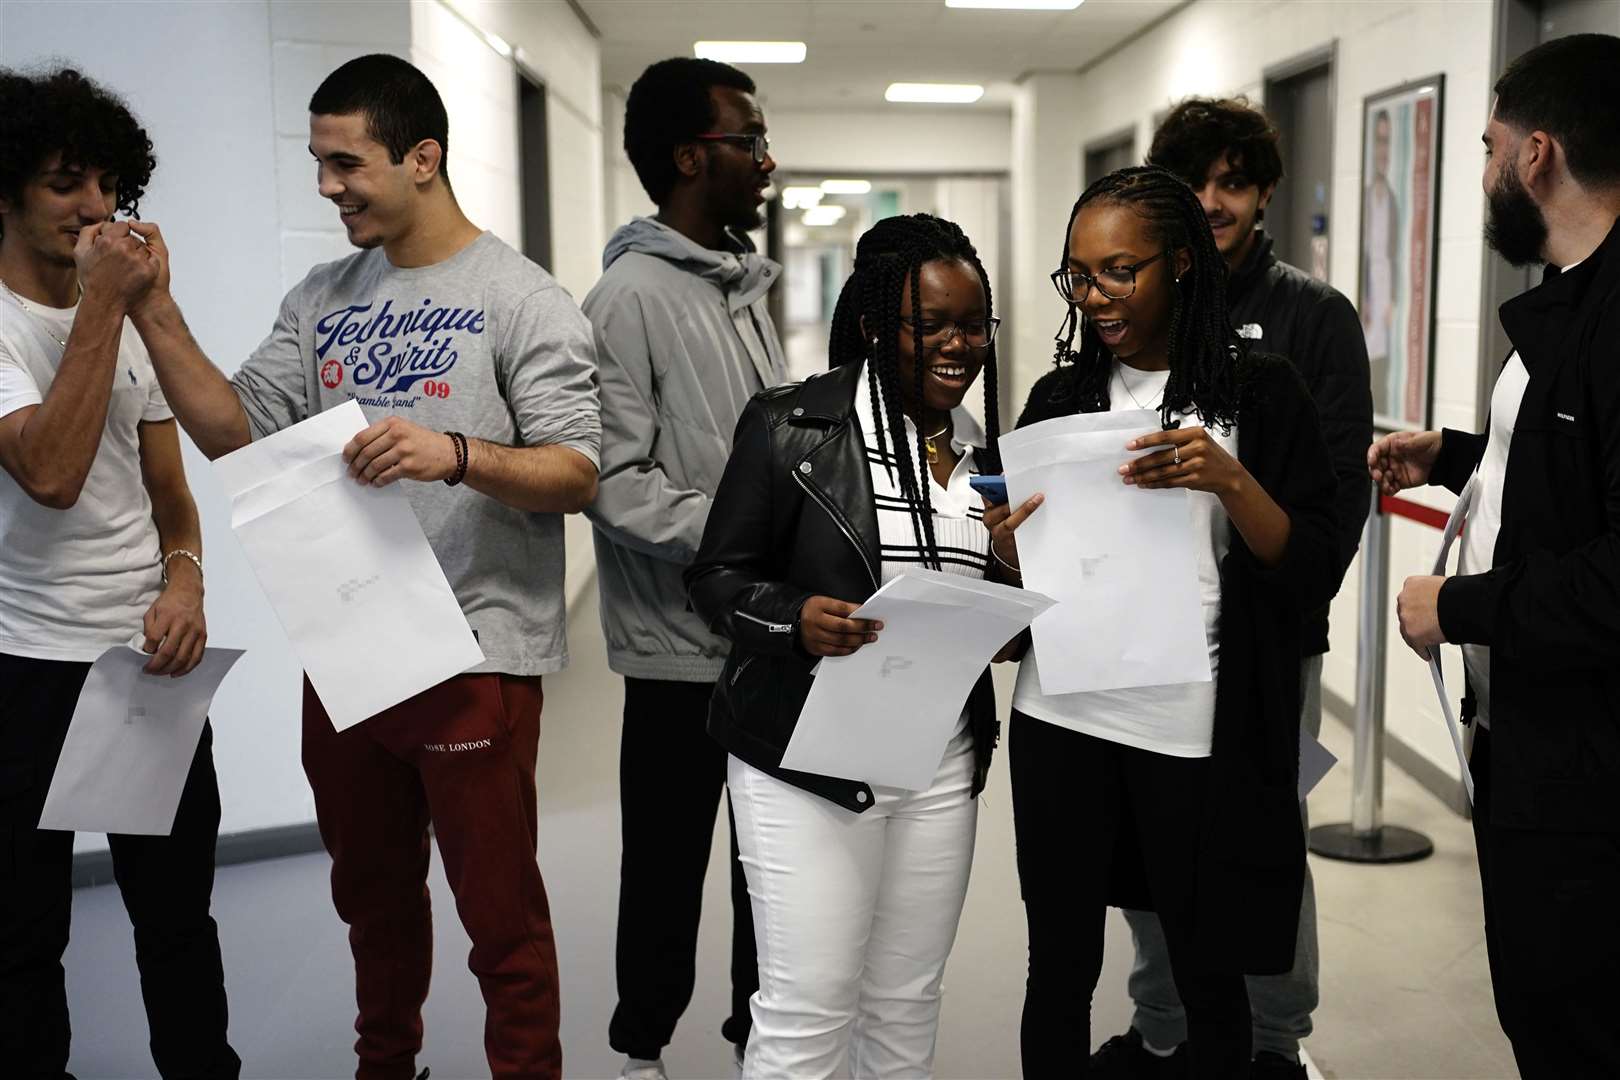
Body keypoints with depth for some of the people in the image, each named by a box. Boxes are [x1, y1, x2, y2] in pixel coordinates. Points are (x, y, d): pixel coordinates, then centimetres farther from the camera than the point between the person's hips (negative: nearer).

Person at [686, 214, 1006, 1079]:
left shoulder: (984, 452, 10)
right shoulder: (790, 427, -8)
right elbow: (716, 577, -6)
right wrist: (794, 619, -25)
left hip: (945, 769, 5)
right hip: (810, 762, -5)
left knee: (906, 1008, 15)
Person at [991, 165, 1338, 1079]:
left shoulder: (1262, 393, -2)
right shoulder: (1059, 397, 9)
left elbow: (1317, 577, -7)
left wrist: (1230, 481, -22)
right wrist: (1011, 550, -8)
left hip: (1198, 731, -3)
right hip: (1062, 721, 3)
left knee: (1208, 978, 10)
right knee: (1060, 969, 10)